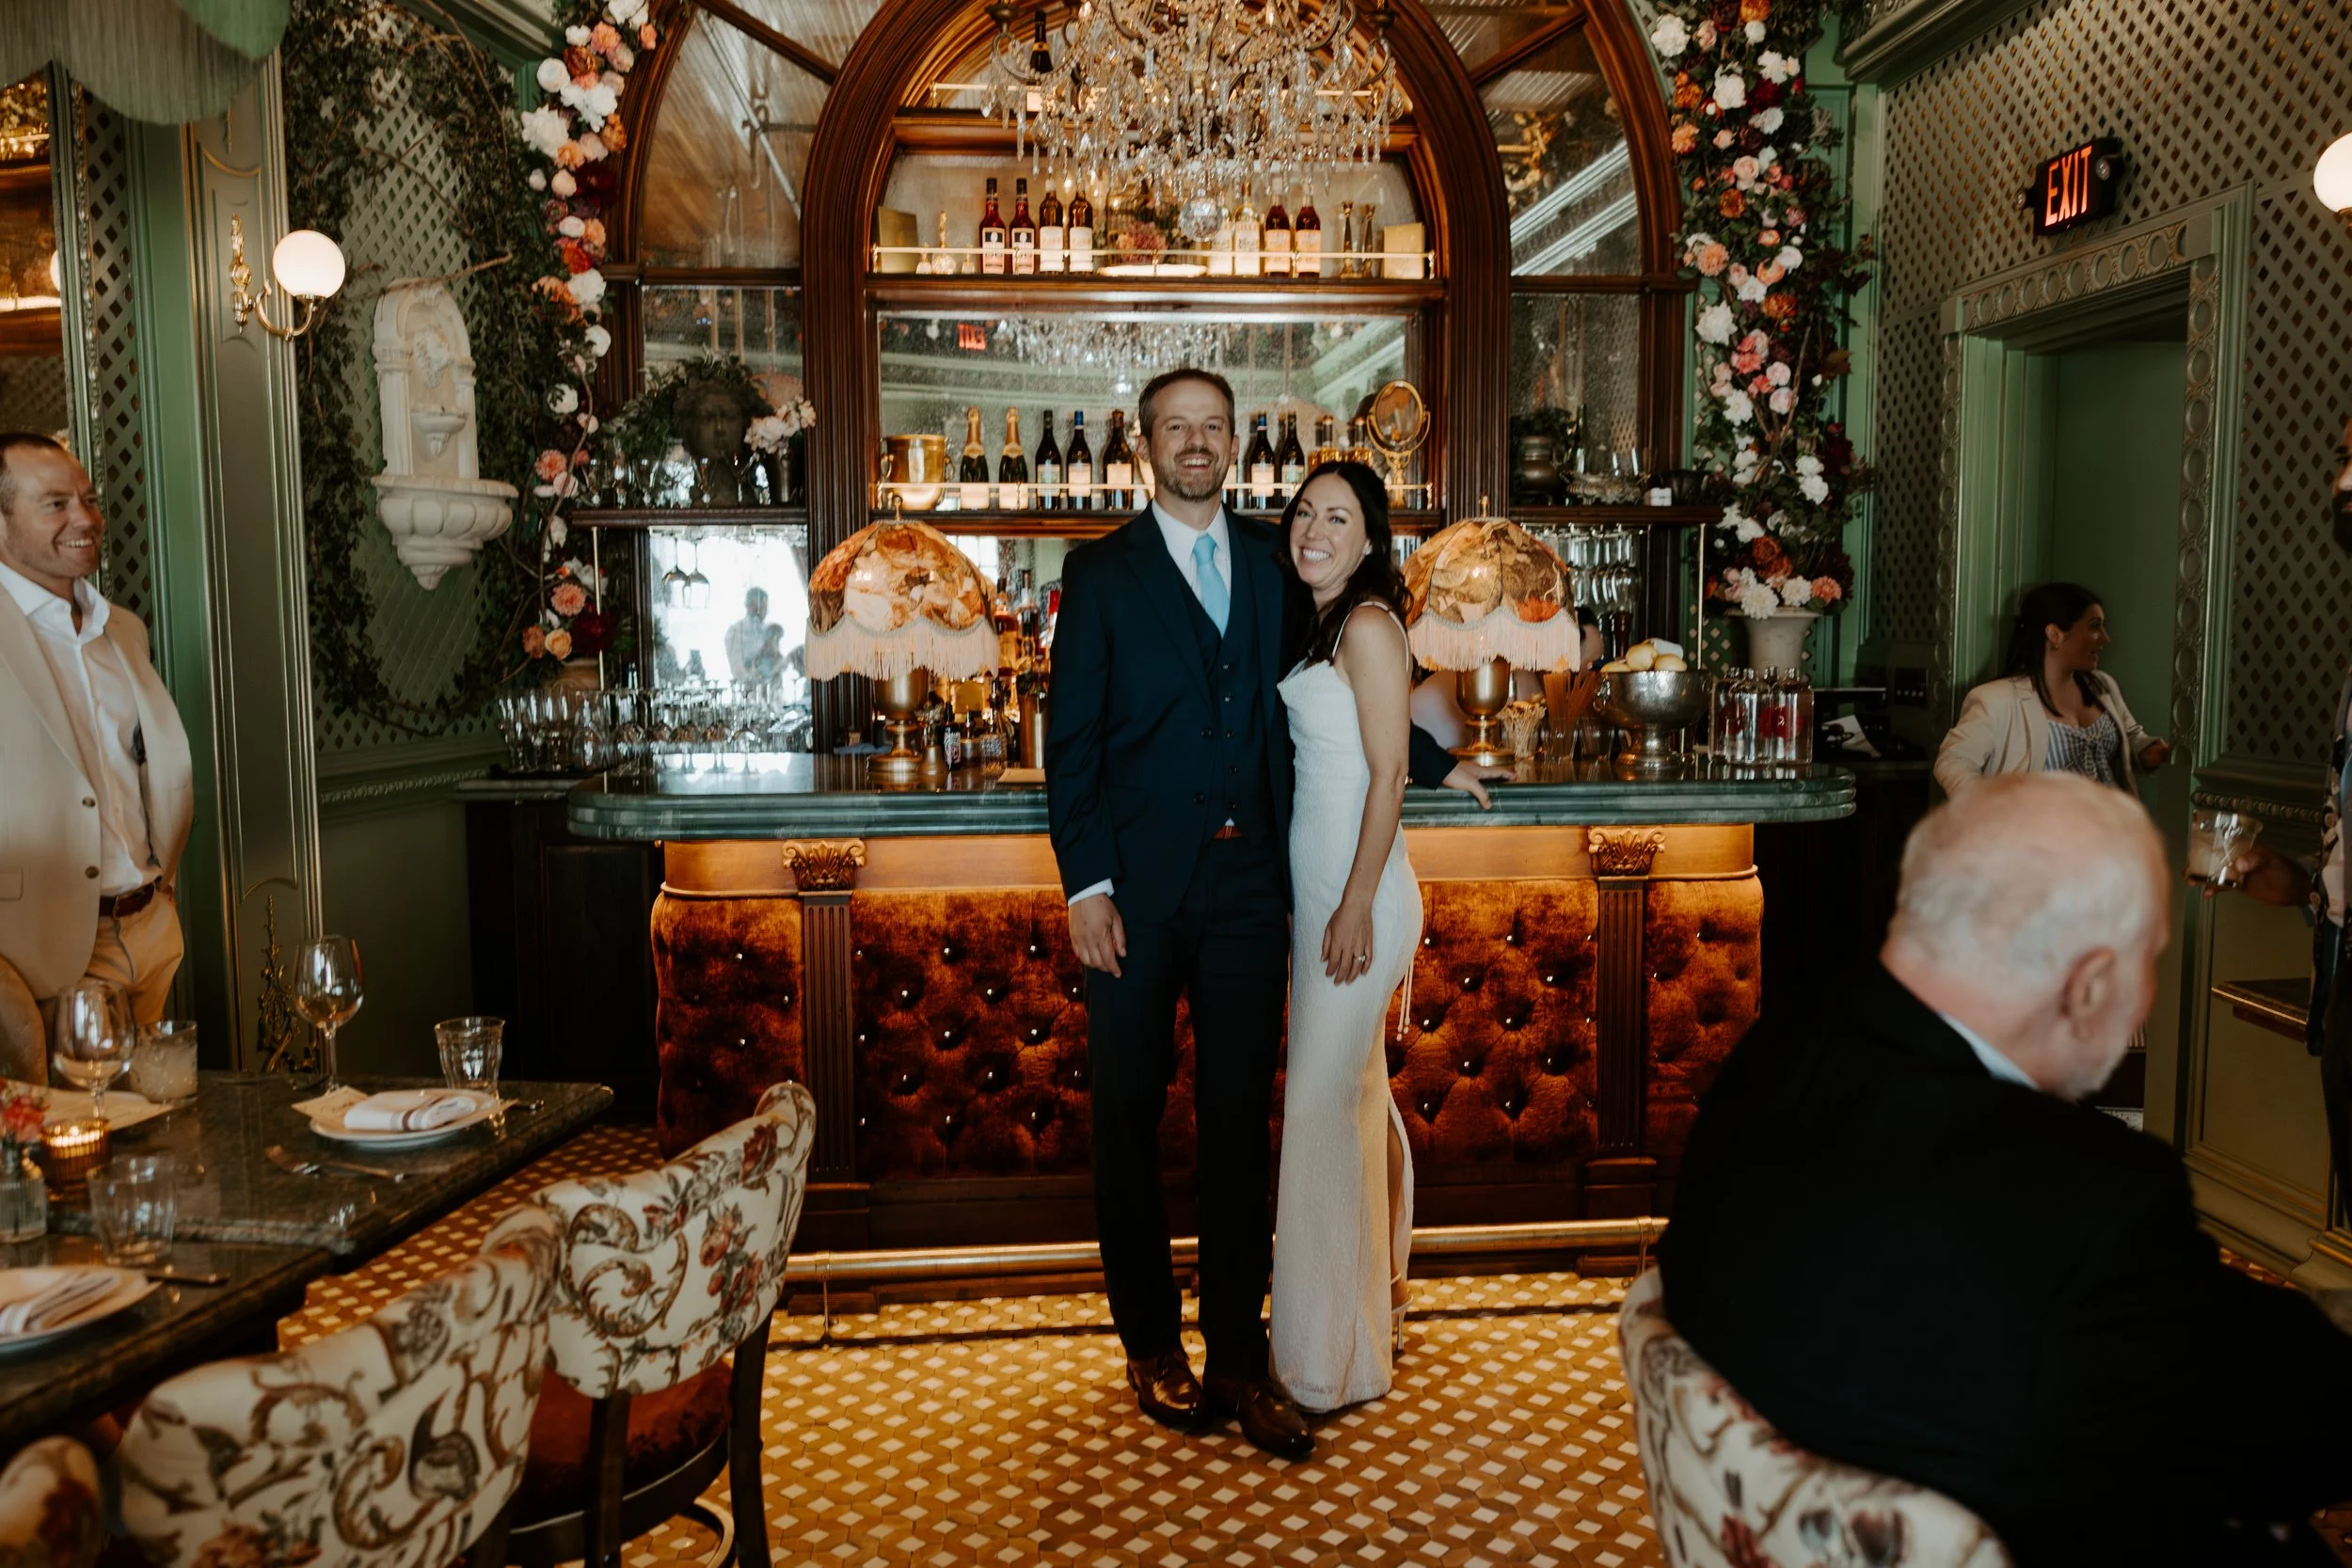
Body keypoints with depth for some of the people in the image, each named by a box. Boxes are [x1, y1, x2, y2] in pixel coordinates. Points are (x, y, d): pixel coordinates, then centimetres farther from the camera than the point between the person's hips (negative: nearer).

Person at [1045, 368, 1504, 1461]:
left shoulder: (1270, 560, 11)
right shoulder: (1101, 572, 2)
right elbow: (1071, 740, -2)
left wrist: (1435, 764, 21)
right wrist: (1085, 886, -9)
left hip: (1248, 878, 2)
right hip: (1137, 887, -2)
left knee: (1240, 1122, 5)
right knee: (1130, 1116, 6)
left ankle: (1238, 1360, 16)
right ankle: (1151, 1347, 22)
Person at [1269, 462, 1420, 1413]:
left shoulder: (1368, 626, -12)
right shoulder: (1321, 624, 15)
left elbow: (1387, 777, -16)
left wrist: (1357, 905, -19)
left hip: (1353, 889, -9)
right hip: (1316, 884, 9)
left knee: (1326, 1102, -4)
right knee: (1356, 1093, 16)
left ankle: (1334, 1354, 9)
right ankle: (1377, 1291, 31)